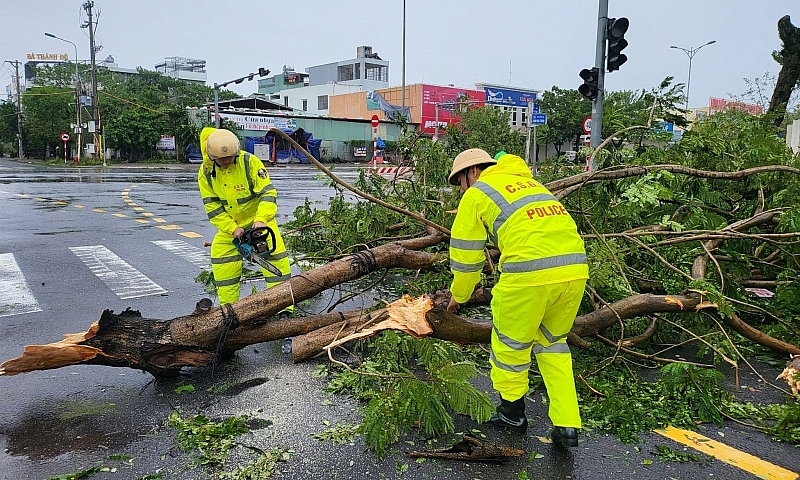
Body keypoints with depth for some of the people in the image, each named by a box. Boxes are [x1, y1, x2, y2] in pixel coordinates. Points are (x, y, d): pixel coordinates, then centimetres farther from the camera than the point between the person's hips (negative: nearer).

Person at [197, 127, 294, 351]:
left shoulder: (250, 162, -22)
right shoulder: (206, 173, -12)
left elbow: (268, 193, -24)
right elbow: (212, 207, -11)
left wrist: (260, 220, -38)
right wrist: (233, 229, -23)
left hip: (259, 220, -3)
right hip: (228, 225, 3)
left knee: (277, 263, -13)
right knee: (222, 266, -1)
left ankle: (285, 313, -10)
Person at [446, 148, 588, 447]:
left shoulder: (477, 193, 11)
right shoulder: (527, 181, 31)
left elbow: (465, 253, 14)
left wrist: (458, 296, 31)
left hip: (530, 272, -7)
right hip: (575, 268, 7)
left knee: (511, 342, 15)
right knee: (553, 344, 23)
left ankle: (512, 412, 33)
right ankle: (567, 427, 21)